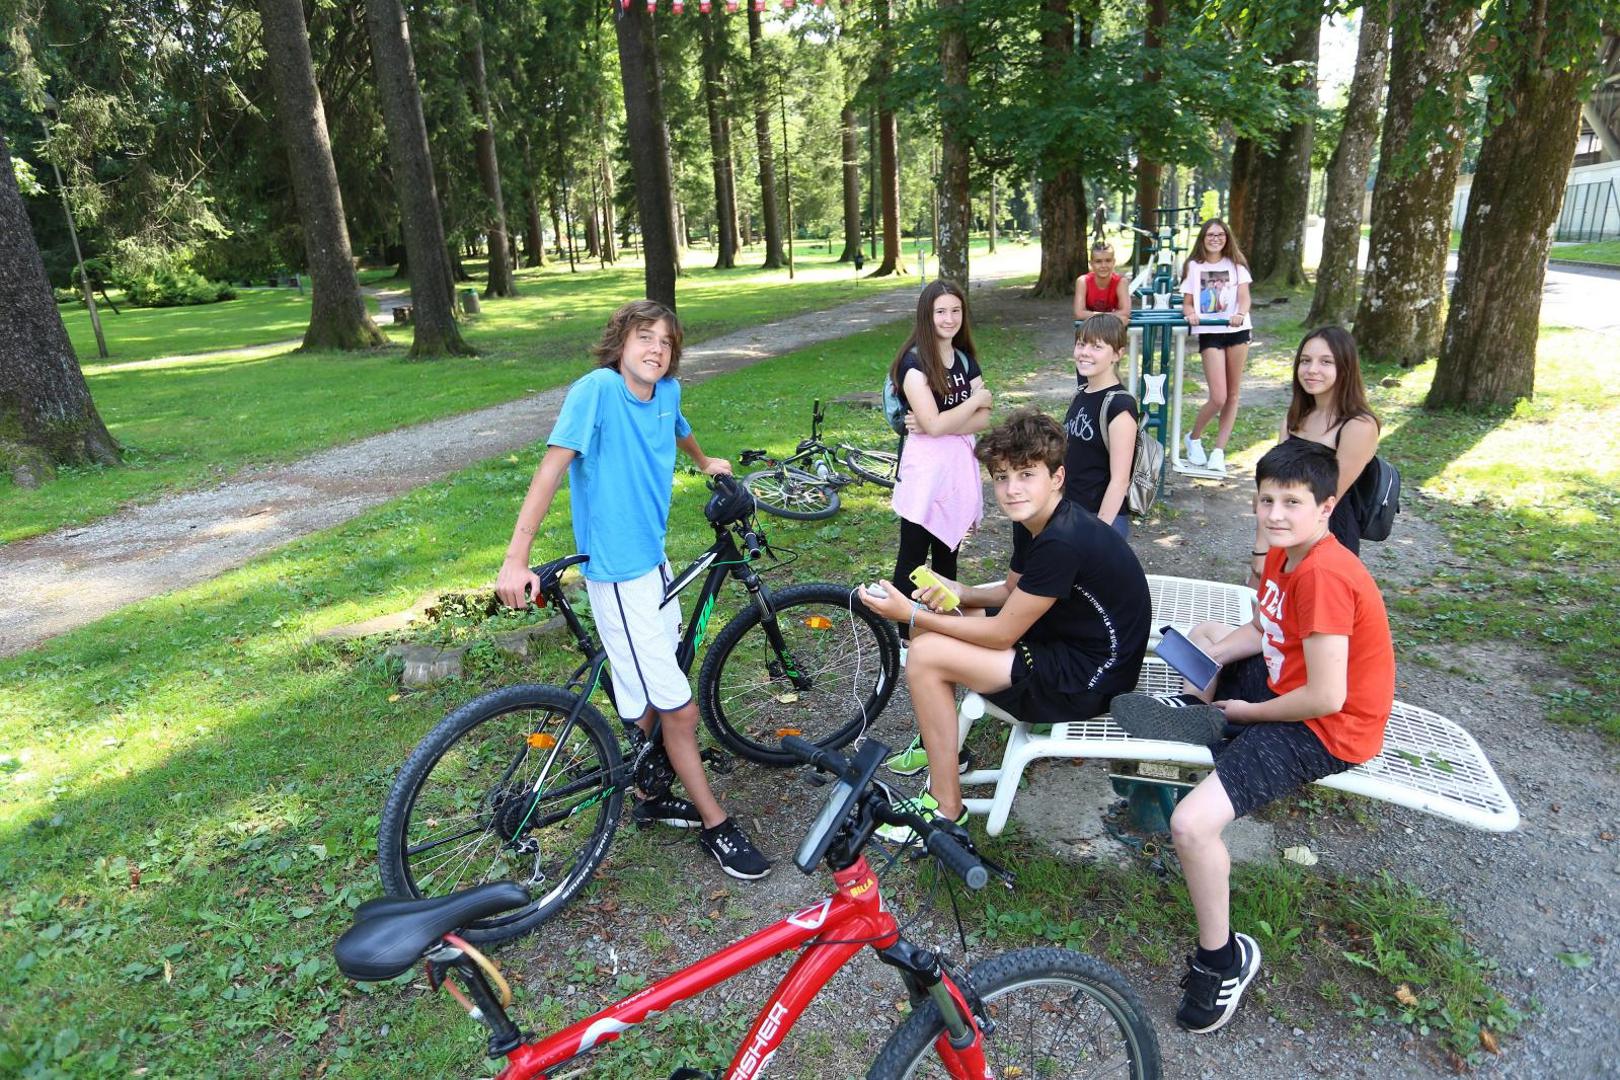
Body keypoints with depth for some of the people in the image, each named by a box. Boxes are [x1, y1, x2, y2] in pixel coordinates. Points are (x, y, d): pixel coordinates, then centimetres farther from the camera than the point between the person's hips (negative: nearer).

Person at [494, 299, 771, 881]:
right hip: (618, 575, -7)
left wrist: (705, 461, 47)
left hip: (655, 560, 7)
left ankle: (650, 796, 40)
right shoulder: (597, 389, -17)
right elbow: (551, 468, -22)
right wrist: (516, 559, -27)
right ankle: (716, 825, 17)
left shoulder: (666, 392, 4)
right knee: (680, 710, -1)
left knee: (648, 697, 20)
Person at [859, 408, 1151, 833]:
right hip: (1060, 636, 10)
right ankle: (939, 743, 24)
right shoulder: (1033, 520, 1)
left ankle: (946, 811, -4)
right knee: (933, 624, 7)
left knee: (925, 655, -18)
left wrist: (912, 614, -17)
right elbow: (1013, 591, 15)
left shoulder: (1061, 543, -29)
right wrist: (962, 593, -6)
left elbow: (1001, 635, -23)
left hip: (1086, 680, -10)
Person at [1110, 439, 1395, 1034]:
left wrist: (1249, 712, -13)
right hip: (1287, 687, 10)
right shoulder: (1283, 553, 1)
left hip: (1326, 729, -10)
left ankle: (1222, 959, -3)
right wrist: (1206, 660, -3)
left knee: (1191, 825, -24)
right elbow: (1261, 630, 15)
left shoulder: (1323, 576, -28)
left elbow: (1327, 698, -30)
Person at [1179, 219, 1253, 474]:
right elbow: (1187, 302, 8)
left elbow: (1244, 297, -1)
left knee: (1232, 395, 4)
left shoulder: (1236, 265, 9)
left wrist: (1240, 314, -23)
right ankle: (1194, 438, 13)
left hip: (1236, 331, 2)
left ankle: (1219, 451, 12)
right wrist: (1191, 314, -16)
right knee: (1218, 397, -12)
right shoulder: (1193, 266, 7)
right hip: (1208, 333, -2)